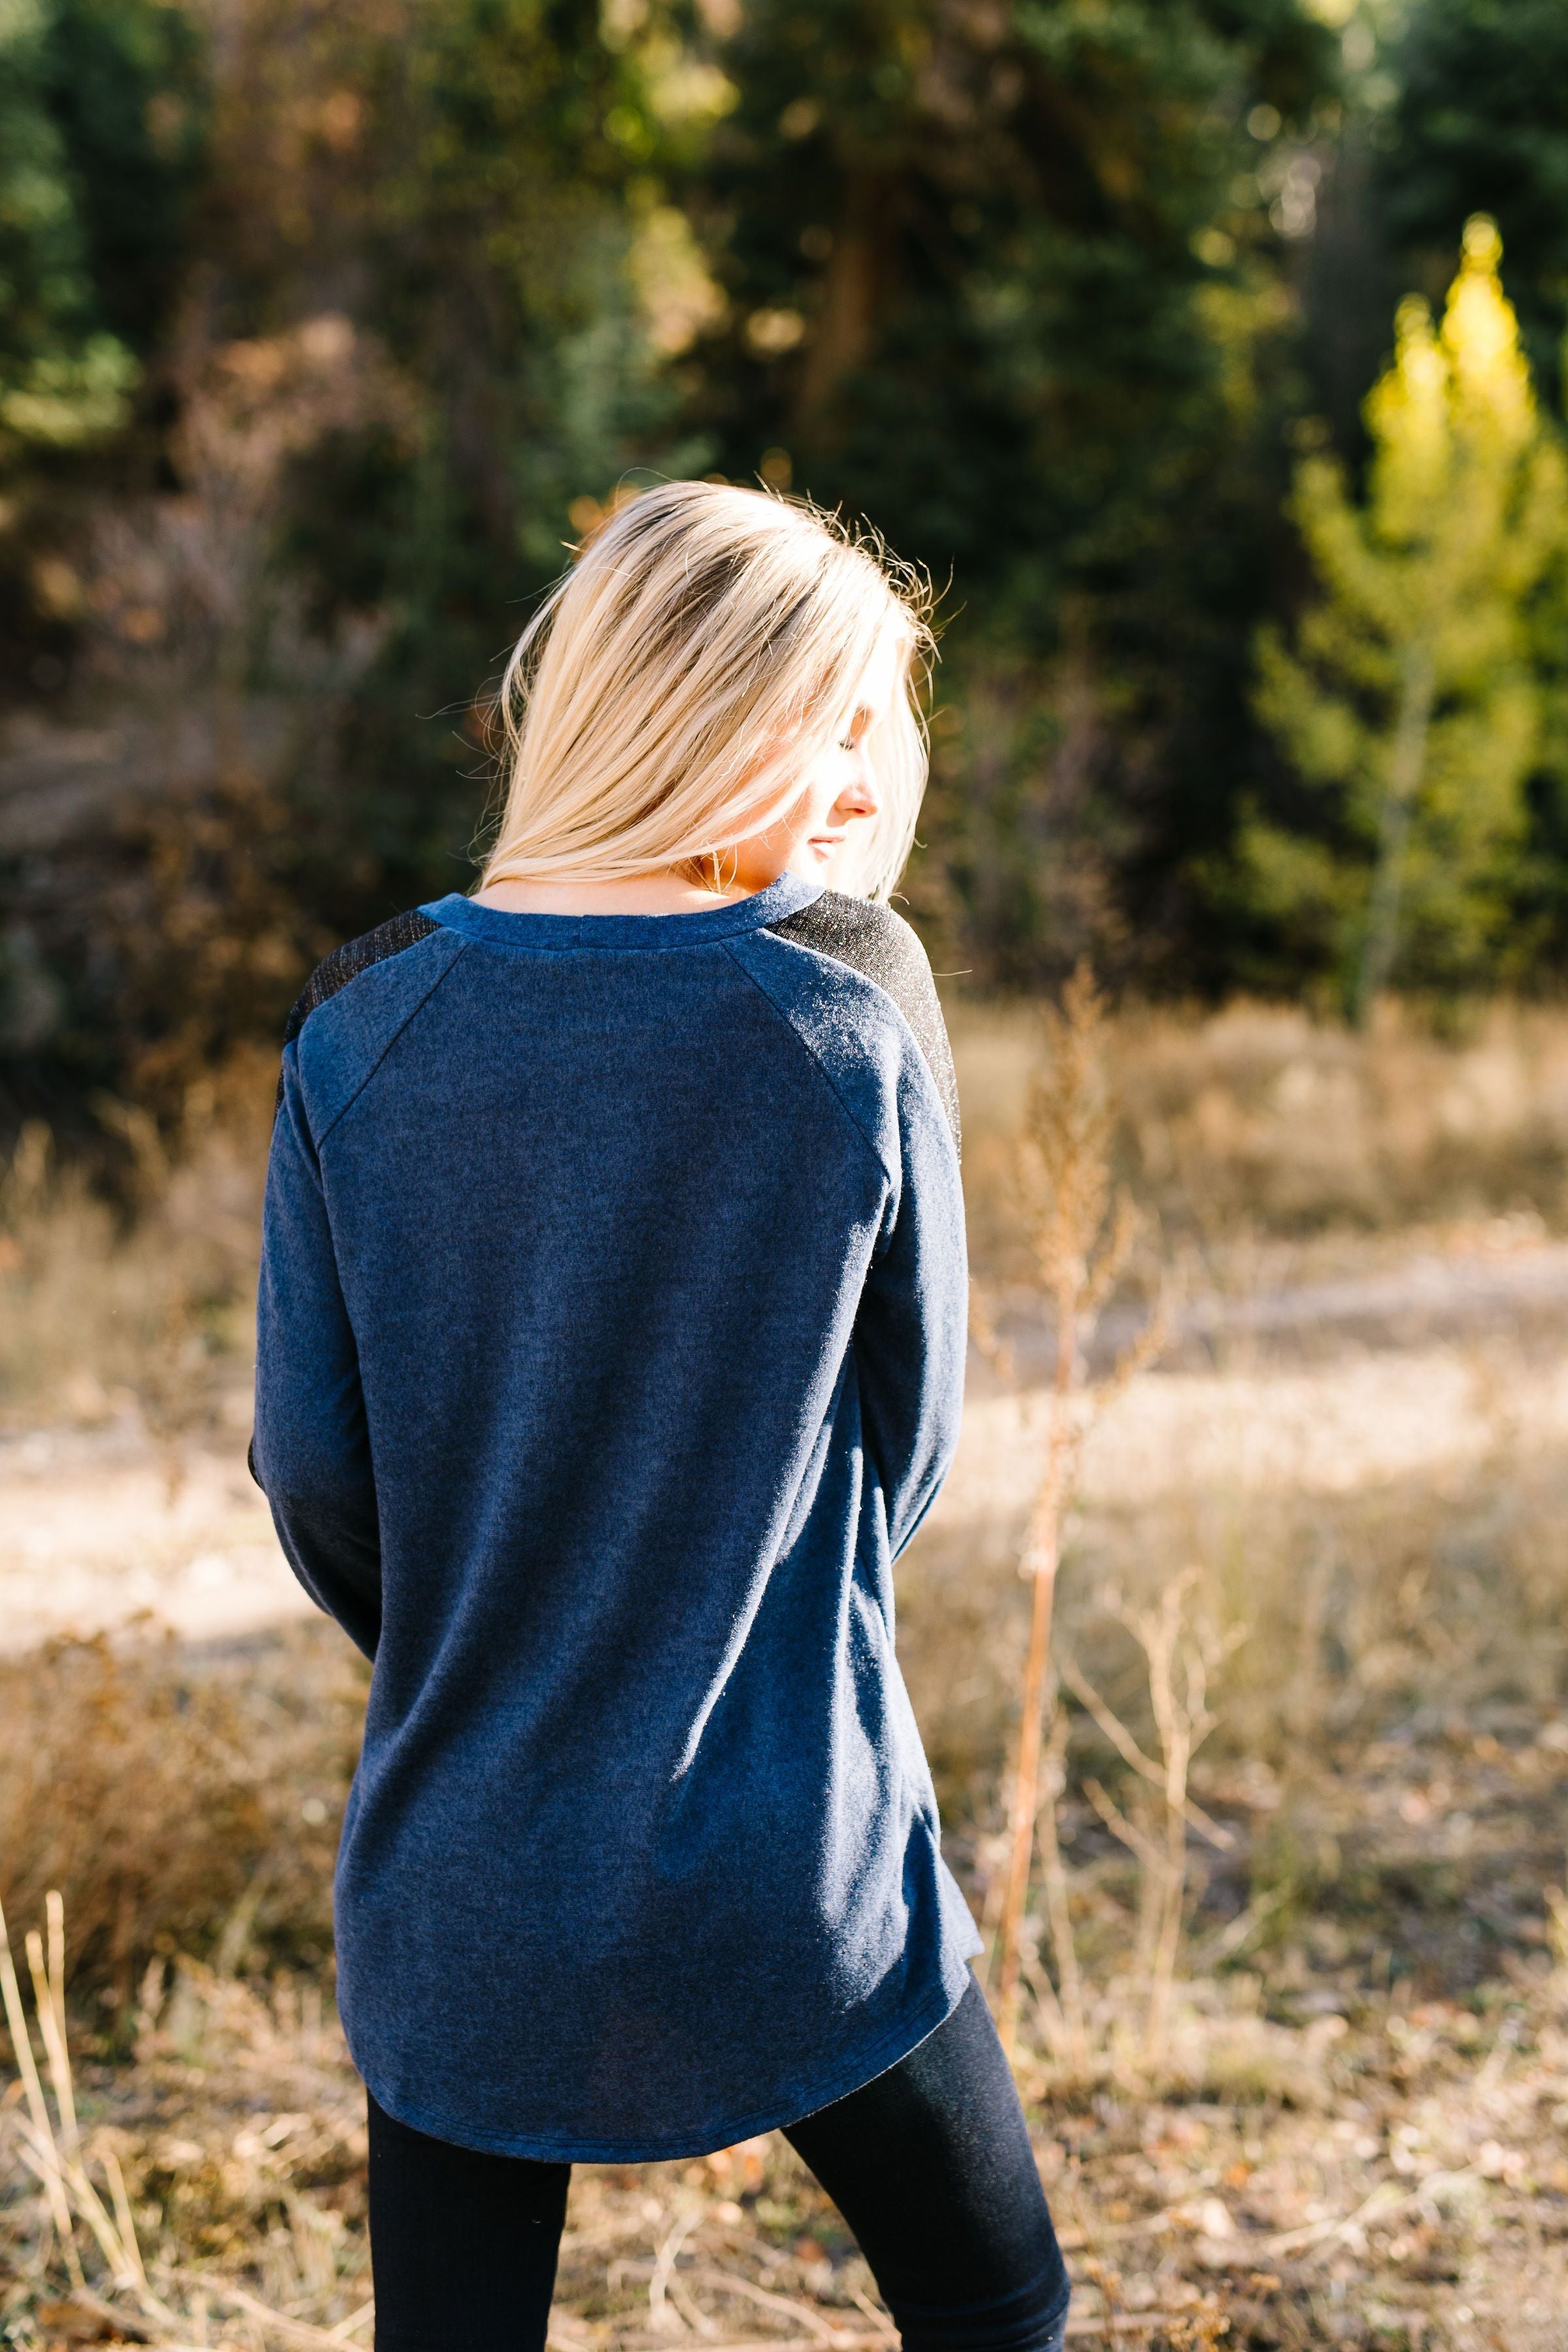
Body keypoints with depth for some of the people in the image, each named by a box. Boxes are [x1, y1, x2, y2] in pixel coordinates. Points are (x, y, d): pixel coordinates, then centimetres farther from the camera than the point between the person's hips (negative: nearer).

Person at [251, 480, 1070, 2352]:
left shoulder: (361, 1028, -7)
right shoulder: (847, 1015, -12)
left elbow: (312, 1462, -2)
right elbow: (911, 1435, -2)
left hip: (457, 1870, 2)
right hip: (791, 1862, -2)